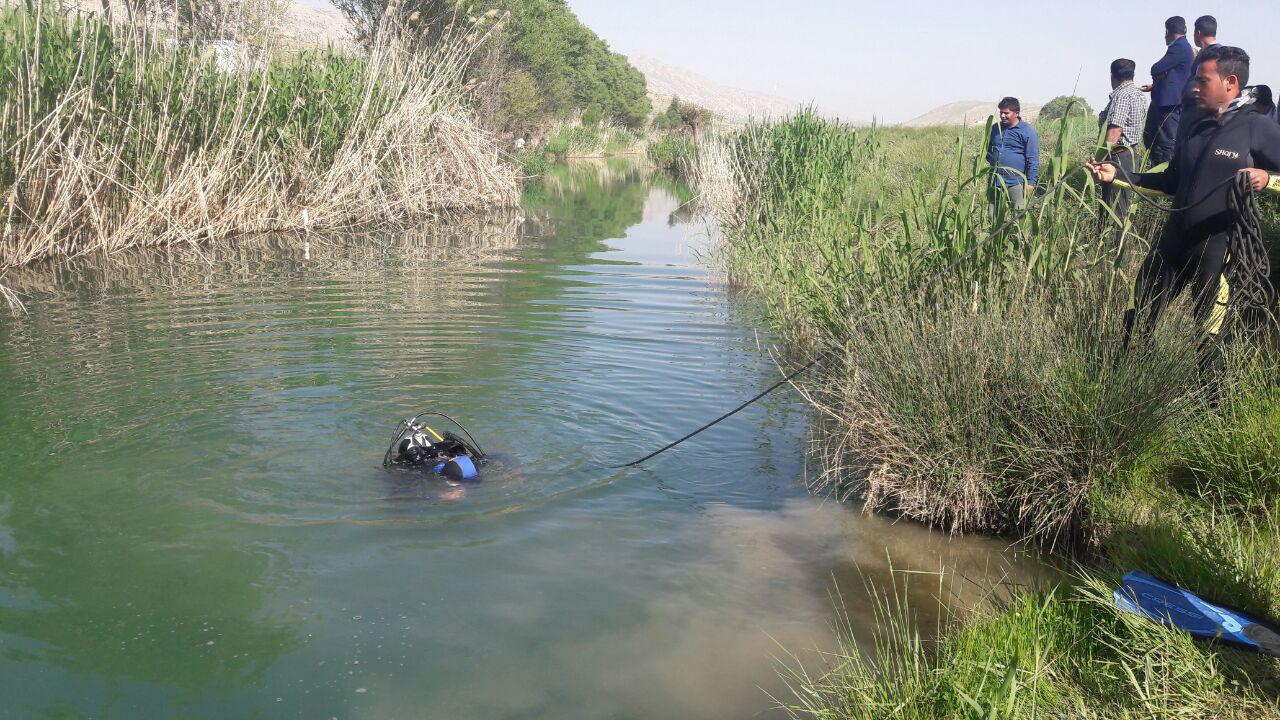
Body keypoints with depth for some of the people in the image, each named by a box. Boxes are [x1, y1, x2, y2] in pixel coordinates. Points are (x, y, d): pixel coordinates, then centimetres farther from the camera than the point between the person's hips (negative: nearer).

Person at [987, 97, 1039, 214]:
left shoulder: (1028, 131, -4)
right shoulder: (995, 129, 12)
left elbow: (1033, 159, -6)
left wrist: (1031, 182, -12)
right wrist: (992, 161, 9)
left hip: (1016, 182, -5)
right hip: (995, 182, 6)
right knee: (993, 216, 8)